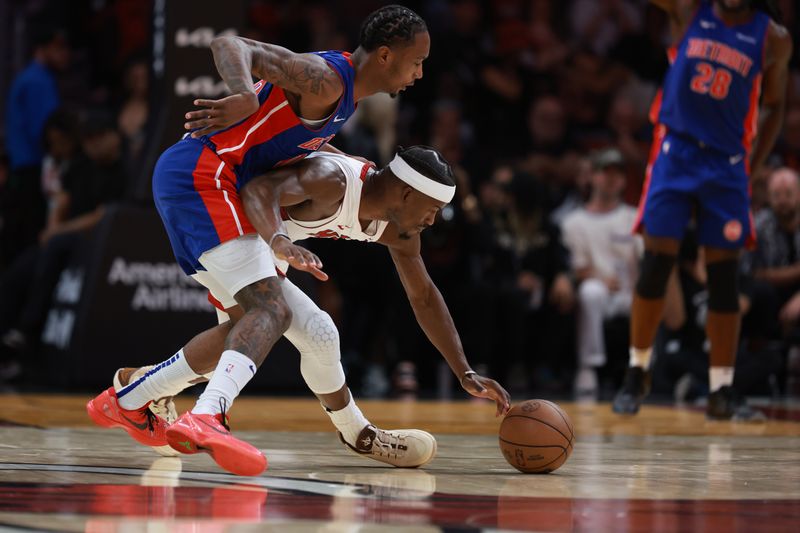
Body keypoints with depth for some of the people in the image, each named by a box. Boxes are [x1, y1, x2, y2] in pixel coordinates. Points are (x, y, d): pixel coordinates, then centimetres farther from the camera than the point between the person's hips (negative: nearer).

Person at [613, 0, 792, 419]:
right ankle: (637, 373, 7)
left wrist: (755, 165, 5)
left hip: (727, 163, 1)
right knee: (656, 264, -6)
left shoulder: (773, 39, 2)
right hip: (675, 150, -1)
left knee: (724, 277, 0)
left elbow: (774, 105, 12)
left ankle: (721, 391, 5)